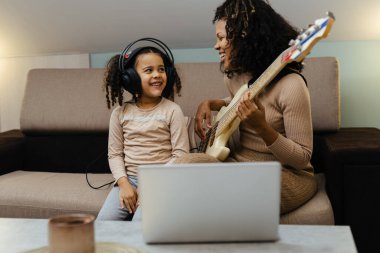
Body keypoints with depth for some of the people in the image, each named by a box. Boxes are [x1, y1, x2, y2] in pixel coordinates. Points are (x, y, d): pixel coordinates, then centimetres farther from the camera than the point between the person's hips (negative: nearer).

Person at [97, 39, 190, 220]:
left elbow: (180, 155, -5)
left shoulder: (172, 111, -3)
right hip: (128, 179, 3)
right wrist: (124, 184, -9)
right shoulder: (121, 113, 5)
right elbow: (115, 153, 6)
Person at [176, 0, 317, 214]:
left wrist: (261, 127, -32)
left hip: (286, 175, -6)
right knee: (189, 163, -24)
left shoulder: (290, 85, -18)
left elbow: (303, 157, -17)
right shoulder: (233, 76, 5)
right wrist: (209, 104, 10)